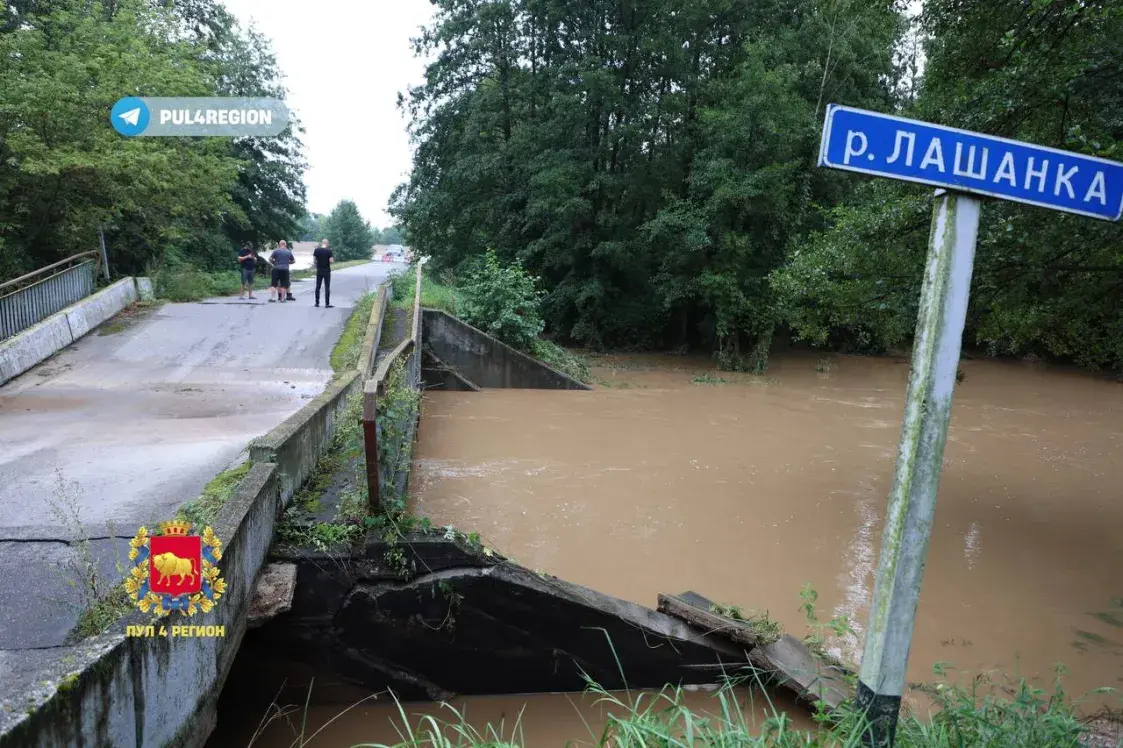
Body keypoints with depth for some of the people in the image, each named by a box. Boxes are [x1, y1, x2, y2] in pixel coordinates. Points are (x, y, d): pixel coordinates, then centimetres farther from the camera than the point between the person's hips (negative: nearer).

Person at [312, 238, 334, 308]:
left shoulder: (316, 250, -2)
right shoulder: (329, 251, -12)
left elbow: (314, 258, 6)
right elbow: (331, 261, -16)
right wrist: (333, 258, 5)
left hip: (319, 271, 3)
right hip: (327, 271, -3)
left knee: (318, 287, 12)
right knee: (327, 287, 1)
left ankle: (317, 303, 15)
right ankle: (327, 304, -1)